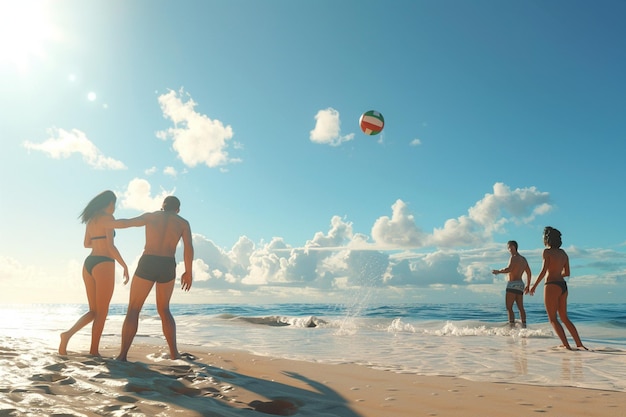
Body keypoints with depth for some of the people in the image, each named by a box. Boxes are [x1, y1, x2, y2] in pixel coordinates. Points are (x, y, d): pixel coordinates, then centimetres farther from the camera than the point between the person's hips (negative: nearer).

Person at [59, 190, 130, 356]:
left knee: (93, 311, 15)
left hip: (89, 263, 8)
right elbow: (110, 247, -15)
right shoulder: (108, 218, -8)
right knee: (102, 312, 2)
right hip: (103, 264, -7)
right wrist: (125, 266, -9)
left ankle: (68, 334, -4)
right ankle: (94, 351, 4)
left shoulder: (91, 219, 15)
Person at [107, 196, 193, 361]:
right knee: (164, 310, 18)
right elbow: (189, 248, -1)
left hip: (147, 264, -1)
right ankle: (174, 353, 14)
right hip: (168, 267, 1)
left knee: (133, 310, 6)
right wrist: (188, 272, 5)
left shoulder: (150, 216, 13)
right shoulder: (183, 223, 12)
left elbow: (125, 222, 1)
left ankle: (123, 355, -3)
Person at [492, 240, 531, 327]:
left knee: (509, 307, -9)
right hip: (520, 284, 9)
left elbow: (508, 269, -25)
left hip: (513, 284, -9)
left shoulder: (514, 257, -11)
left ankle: (512, 326, -16)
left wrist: (498, 271, -11)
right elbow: (529, 273, 22)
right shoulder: (523, 259, 17)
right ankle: (524, 326, 16)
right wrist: (528, 285, 28)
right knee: (520, 307, 14)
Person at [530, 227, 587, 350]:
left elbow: (544, 271, -16)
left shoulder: (547, 251, -9)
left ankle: (566, 345, -5)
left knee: (552, 319, 0)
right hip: (563, 286, 7)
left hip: (552, 286, -7)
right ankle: (579, 344, 14)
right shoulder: (563, 253, 12)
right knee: (564, 318, 16)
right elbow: (567, 273, 16)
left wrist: (534, 285, -10)